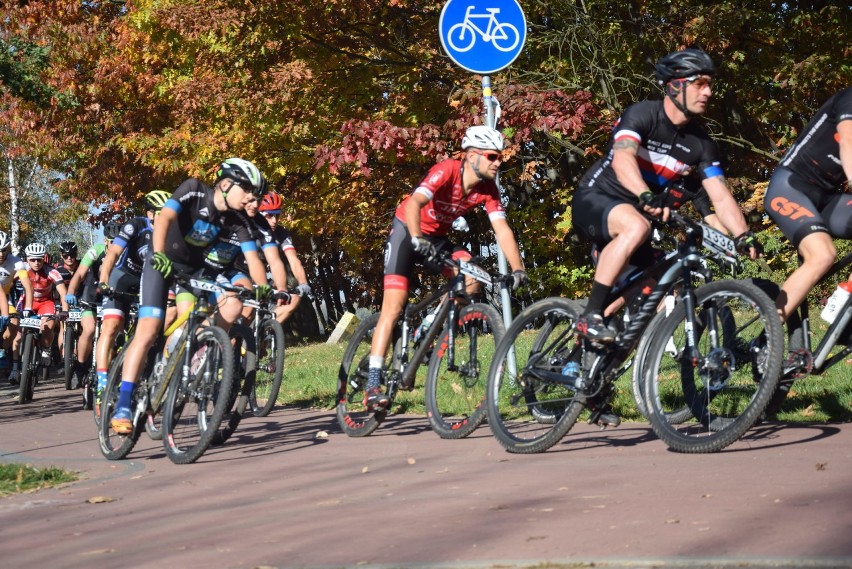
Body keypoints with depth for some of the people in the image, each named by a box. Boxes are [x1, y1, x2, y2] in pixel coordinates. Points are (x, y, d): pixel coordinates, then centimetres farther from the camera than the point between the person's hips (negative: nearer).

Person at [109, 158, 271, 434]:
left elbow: (253, 260, -19)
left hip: (196, 270, 5)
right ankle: (122, 406, -20)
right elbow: (165, 217, -35)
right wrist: (158, 254, -51)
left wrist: (263, 289, -38)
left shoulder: (238, 224, -10)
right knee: (148, 331, -19)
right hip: (162, 263, -5)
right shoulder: (194, 191, -21)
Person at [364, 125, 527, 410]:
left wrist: (518, 269, -29)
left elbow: (502, 229, -17)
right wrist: (417, 241, -56)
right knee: (394, 306, -16)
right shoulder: (446, 170, -28)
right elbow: (413, 204, -41)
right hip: (406, 230, -5)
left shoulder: (487, 189, -11)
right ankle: (372, 385, -17)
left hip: (437, 236, 5)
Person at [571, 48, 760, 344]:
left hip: (635, 208, 8)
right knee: (636, 226, -38)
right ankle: (590, 316, -31)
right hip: (594, 200, -8)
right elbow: (623, 159, -37)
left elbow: (721, 197, -8)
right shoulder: (642, 114, -18)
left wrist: (744, 236, -26)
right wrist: (646, 198, -55)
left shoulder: (700, 143, -1)